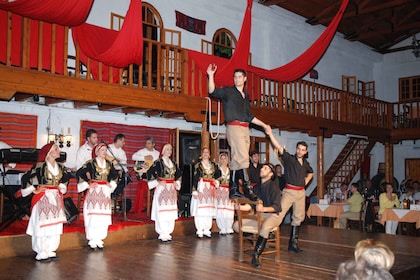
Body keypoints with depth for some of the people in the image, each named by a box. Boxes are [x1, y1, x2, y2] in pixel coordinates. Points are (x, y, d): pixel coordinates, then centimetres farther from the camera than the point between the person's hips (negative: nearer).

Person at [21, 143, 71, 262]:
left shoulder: (60, 166, 6)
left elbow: (66, 177, 26)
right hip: (43, 198, -6)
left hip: (56, 198, 6)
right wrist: (34, 190, -8)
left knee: (55, 226, 8)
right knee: (42, 226, -1)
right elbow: (25, 178, -14)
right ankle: (41, 253, 9)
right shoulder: (40, 165, -12)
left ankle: (50, 251, 18)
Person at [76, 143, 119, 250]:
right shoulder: (91, 163, -6)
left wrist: (111, 184, 14)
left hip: (105, 192, 5)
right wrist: (87, 185, -10)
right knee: (93, 216, -5)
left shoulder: (109, 164, 10)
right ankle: (92, 241, 4)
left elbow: (115, 175, 26)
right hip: (94, 191, -5)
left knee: (104, 216, 4)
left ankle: (99, 240, 14)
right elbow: (79, 173, -12)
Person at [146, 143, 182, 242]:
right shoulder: (158, 162, -6)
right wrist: (158, 182, -12)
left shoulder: (173, 163, 14)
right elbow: (149, 173, -12)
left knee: (171, 212, 6)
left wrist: (177, 182, 15)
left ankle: (168, 233, 14)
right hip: (162, 189, -6)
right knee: (162, 212, -7)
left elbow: (178, 173, 29)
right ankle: (162, 234, 0)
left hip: (172, 190, 6)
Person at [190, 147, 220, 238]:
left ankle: (207, 230, 9)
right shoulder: (198, 165, 0)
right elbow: (194, 178, -5)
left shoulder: (213, 165, 13)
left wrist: (216, 181, 0)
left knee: (209, 210, 1)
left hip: (210, 190, 4)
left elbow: (218, 174, 18)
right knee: (200, 210, -6)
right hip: (200, 189, -4)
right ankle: (199, 231, 0)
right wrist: (194, 190, -12)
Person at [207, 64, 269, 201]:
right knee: (243, 158, -14)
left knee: (236, 160, 6)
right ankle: (247, 188, -11)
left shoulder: (245, 95, 23)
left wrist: (263, 125, 26)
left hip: (245, 128, 7)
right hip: (234, 127, -7)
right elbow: (212, 92, -11)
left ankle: (233, 190, 9)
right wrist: (211, 76, -21)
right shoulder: (228, 91, 5)